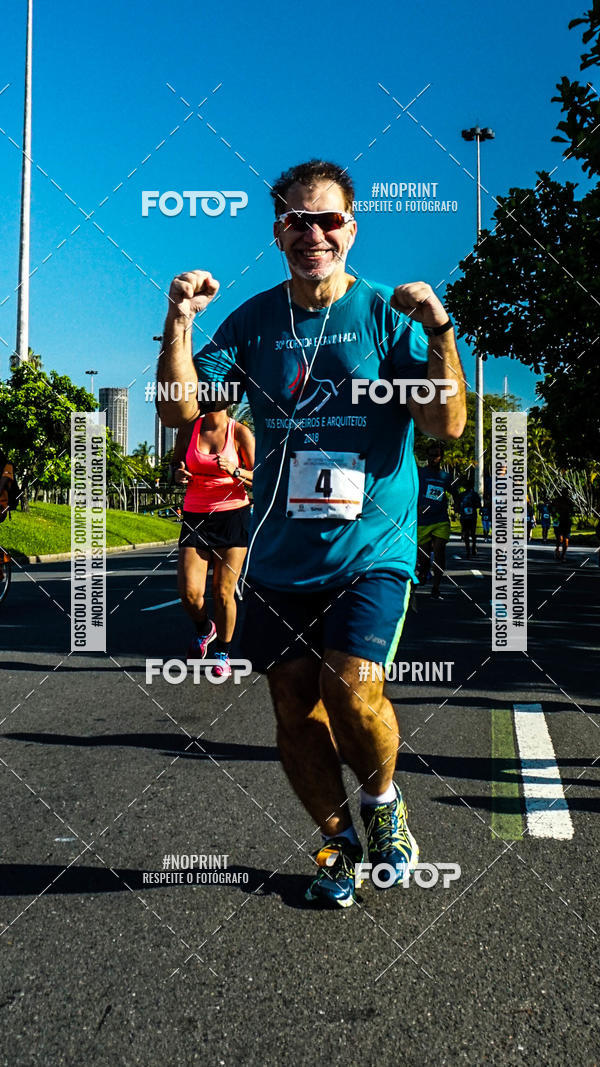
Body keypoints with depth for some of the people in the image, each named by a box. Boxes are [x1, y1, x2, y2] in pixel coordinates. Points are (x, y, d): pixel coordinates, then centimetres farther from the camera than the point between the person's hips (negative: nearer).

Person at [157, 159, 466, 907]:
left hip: (371, 545, -3)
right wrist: (179, 323, -10)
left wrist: (440, 332, -21)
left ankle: (383, 800, 16)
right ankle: (338, 840, 32)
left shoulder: (386, 312, 0)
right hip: (278, 556, 3)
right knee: (294, 707, 7)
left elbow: (446, 424, -8)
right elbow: (180, 408, 2)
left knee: (352, 688, -18)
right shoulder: (252, 320, 8)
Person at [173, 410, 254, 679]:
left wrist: (235, 471, -20)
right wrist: (179, 475, -4)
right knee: (189, 591, -8)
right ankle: (204, 629, 26)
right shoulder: (188, 430, 5)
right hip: (195, 515, 2)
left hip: (233, 515, -2)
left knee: (223, 592, -1)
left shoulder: (240, 433, -1)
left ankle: (222, 654, 20)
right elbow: (176, 463, 20)